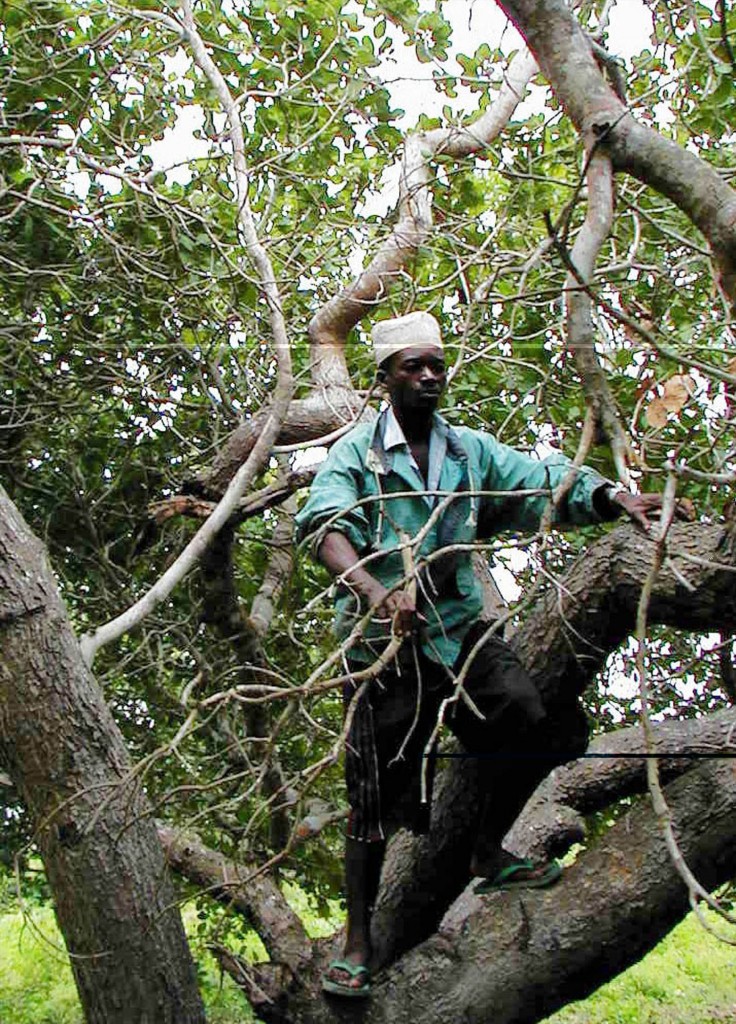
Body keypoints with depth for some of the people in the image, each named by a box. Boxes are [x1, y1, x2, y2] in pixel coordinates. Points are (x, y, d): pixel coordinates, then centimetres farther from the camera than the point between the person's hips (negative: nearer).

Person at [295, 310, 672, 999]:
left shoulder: (471, 451, 11)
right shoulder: (354, 454, -2)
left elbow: (543, 480, -1)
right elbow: (324, 528, -18)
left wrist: (612, 496, -21)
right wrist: (376, 594, -37)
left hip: (462, 627, 4)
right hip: (382, 640, -4)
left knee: (543, 723, -11)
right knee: (376, 795, 2)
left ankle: (488, 851, 15)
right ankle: (357, 938, 20)